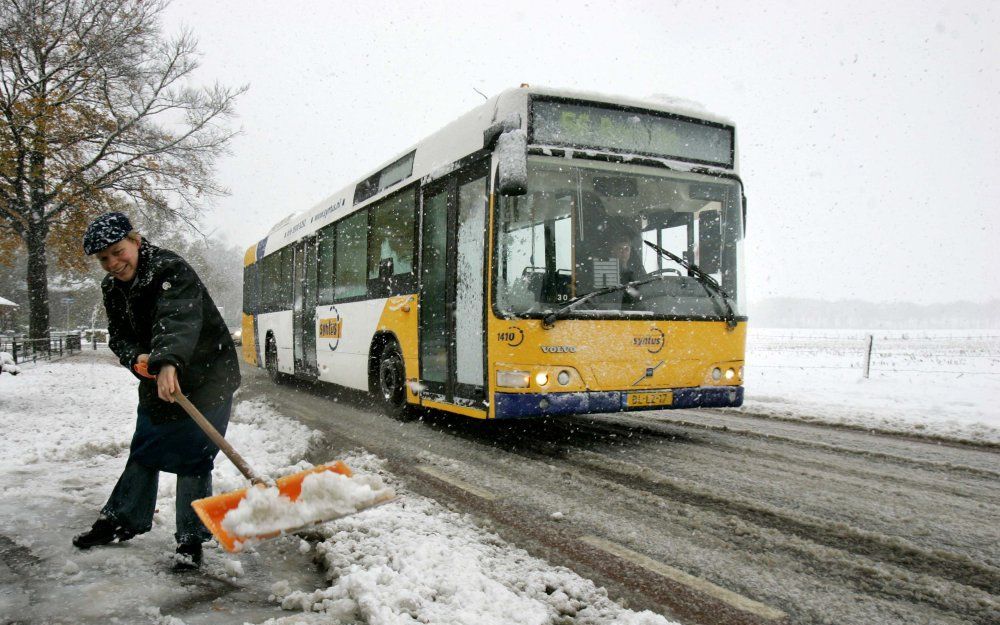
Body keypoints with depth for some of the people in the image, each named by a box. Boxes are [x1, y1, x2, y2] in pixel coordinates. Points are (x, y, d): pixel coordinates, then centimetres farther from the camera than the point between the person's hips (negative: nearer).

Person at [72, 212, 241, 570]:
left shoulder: (172, 271, -24)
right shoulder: (112, 288, 2)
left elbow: (179, 320, -41)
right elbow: (119, 336, 5)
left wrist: (168, 363, -58)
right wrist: (138, 358, -19)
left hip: (206, 376, -7)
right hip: (157, 379, 8)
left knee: (192, 456, -6)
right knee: (144, 451, 19)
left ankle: (191, 540, 6)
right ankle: (123, 521, 37)